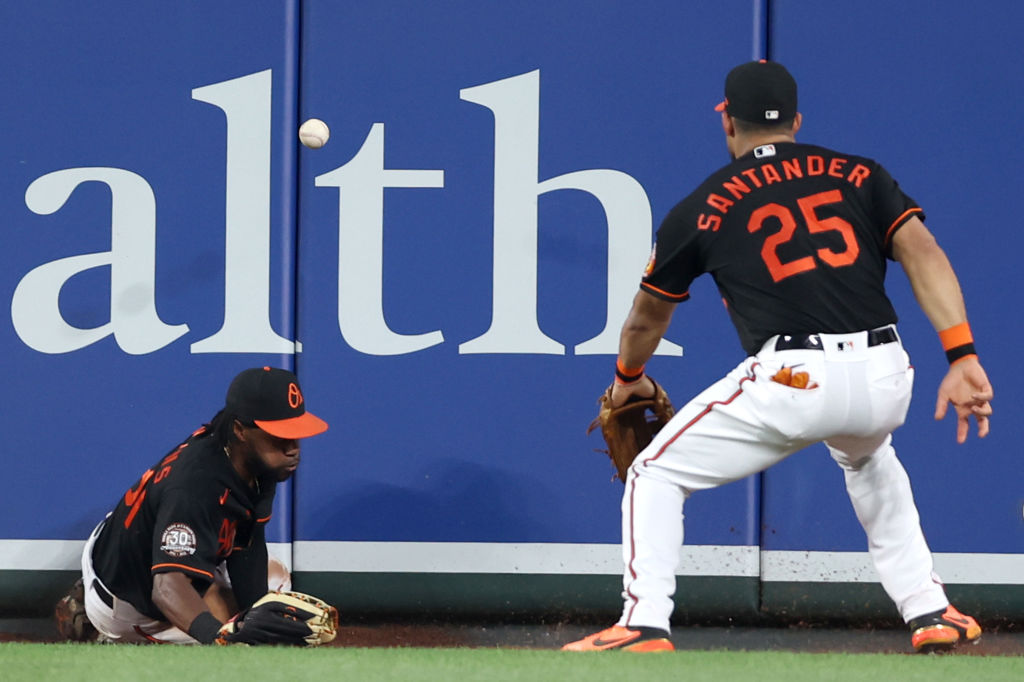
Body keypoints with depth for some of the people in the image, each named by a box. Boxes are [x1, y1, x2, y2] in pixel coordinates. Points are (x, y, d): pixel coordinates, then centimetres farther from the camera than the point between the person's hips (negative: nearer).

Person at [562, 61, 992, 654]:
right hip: (885, 379, 4)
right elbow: (922, 252, 0)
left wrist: (629, 378, 48)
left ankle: (645, 624, -3)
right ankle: (929, 611, 33)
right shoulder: (860, 176, 16)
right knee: (867, 457, 39)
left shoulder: (702, 209, 13)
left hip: (792, 382, -4)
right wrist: (962, 357, -7)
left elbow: (647, 317, 27)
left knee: (656, 474, 12)